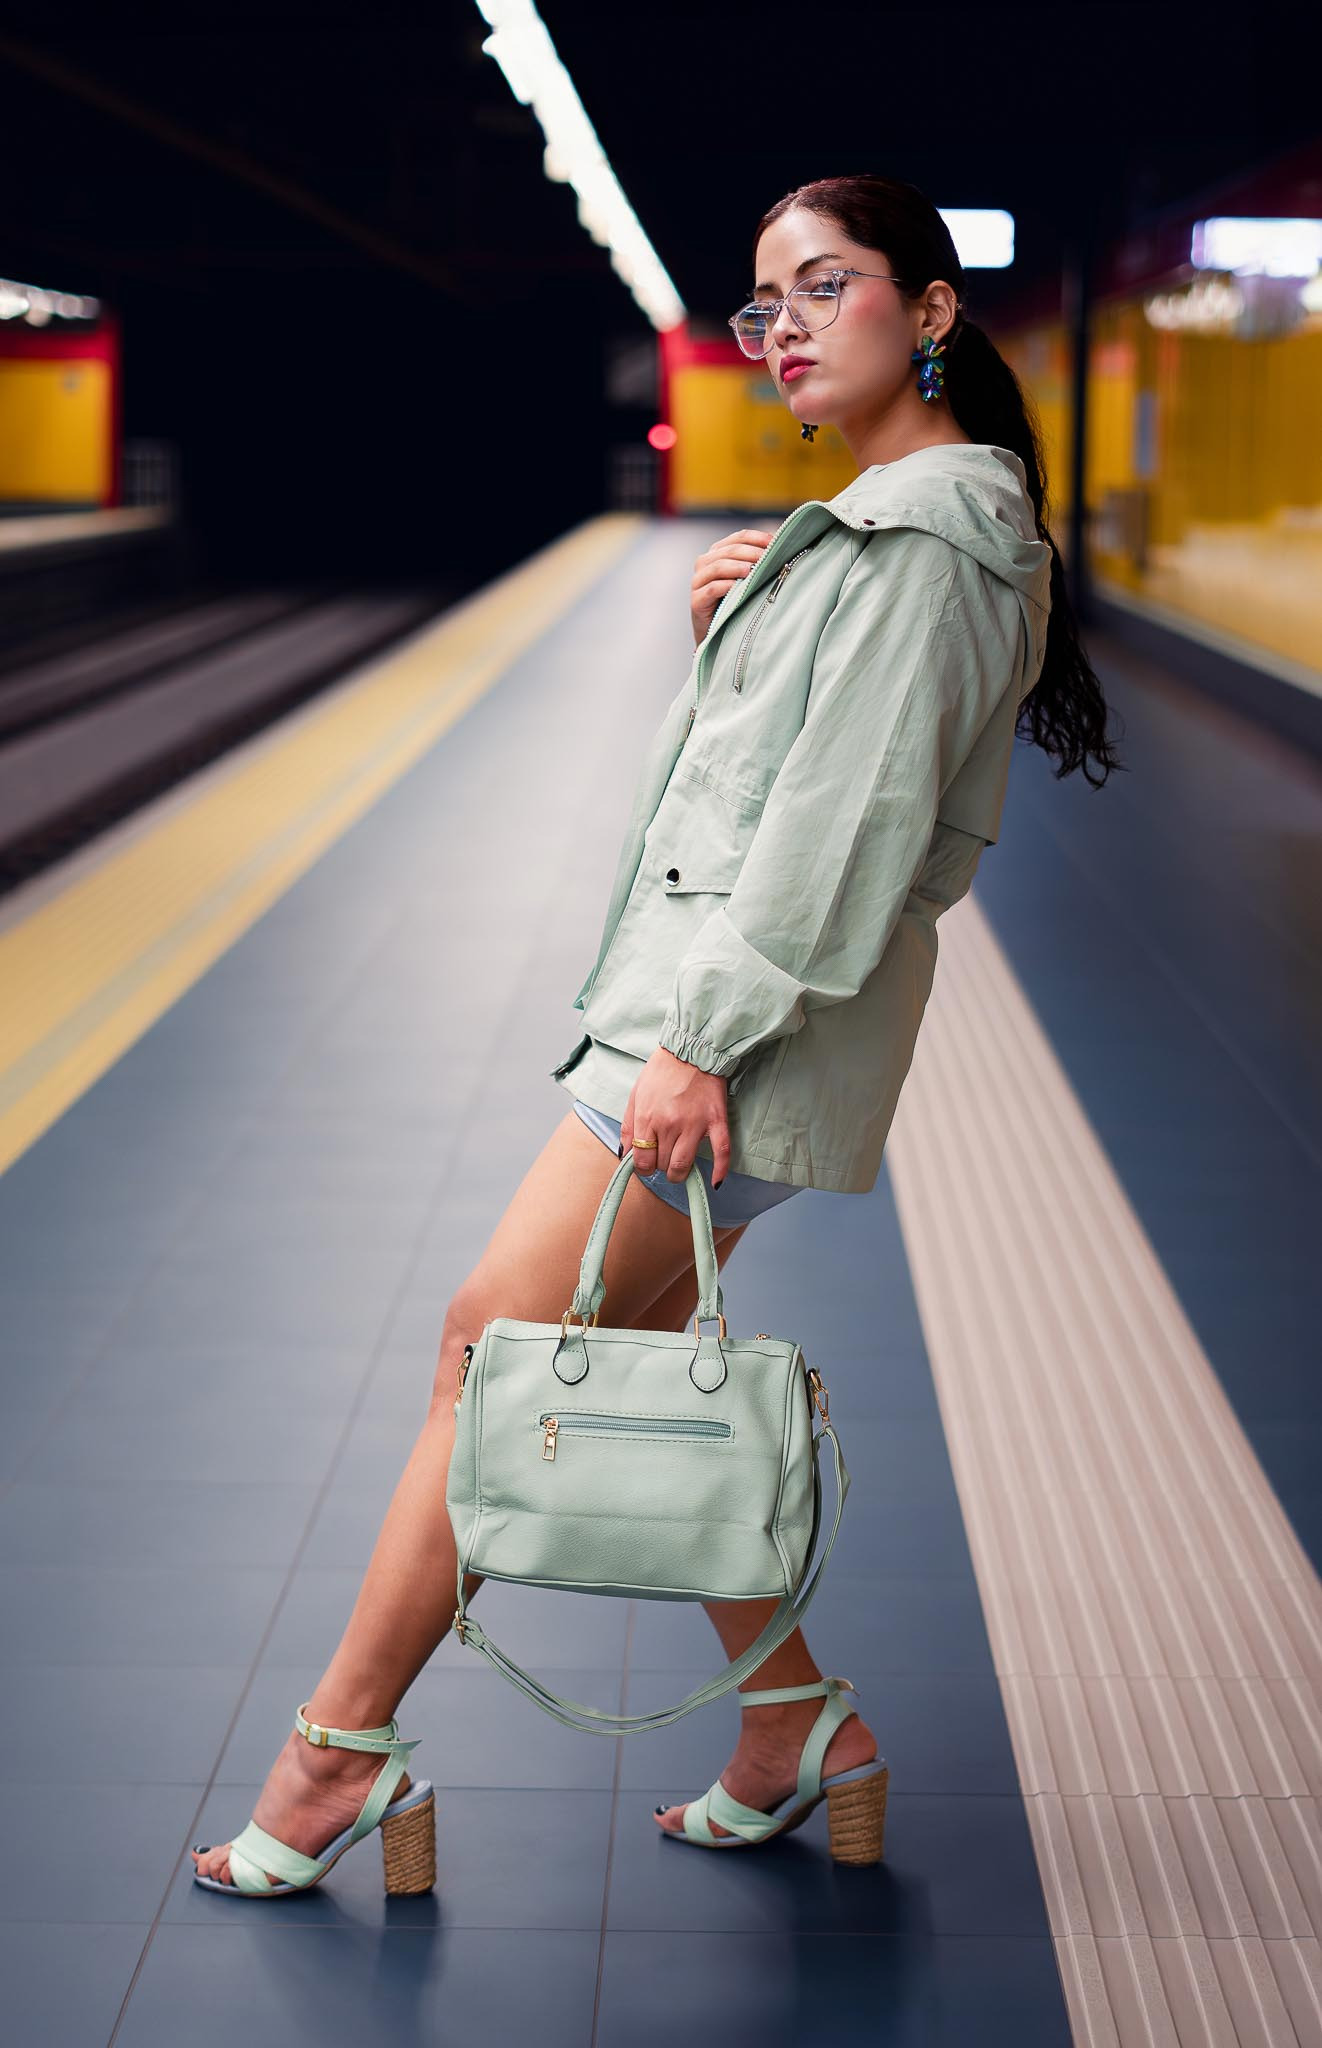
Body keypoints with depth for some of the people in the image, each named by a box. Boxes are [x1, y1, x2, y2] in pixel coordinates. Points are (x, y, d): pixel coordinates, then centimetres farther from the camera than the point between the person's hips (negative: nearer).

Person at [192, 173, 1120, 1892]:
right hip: (705, 989, 10)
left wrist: (704, 1035, -21)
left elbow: (848, 815, -19)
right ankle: (792, 1721, 22)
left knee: (500, 1341, -8)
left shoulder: (926, 535, -12)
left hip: (761, 1010, -10)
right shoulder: (874, 522, 20)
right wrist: (729, 631, 6)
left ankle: (343, 1746, 0)